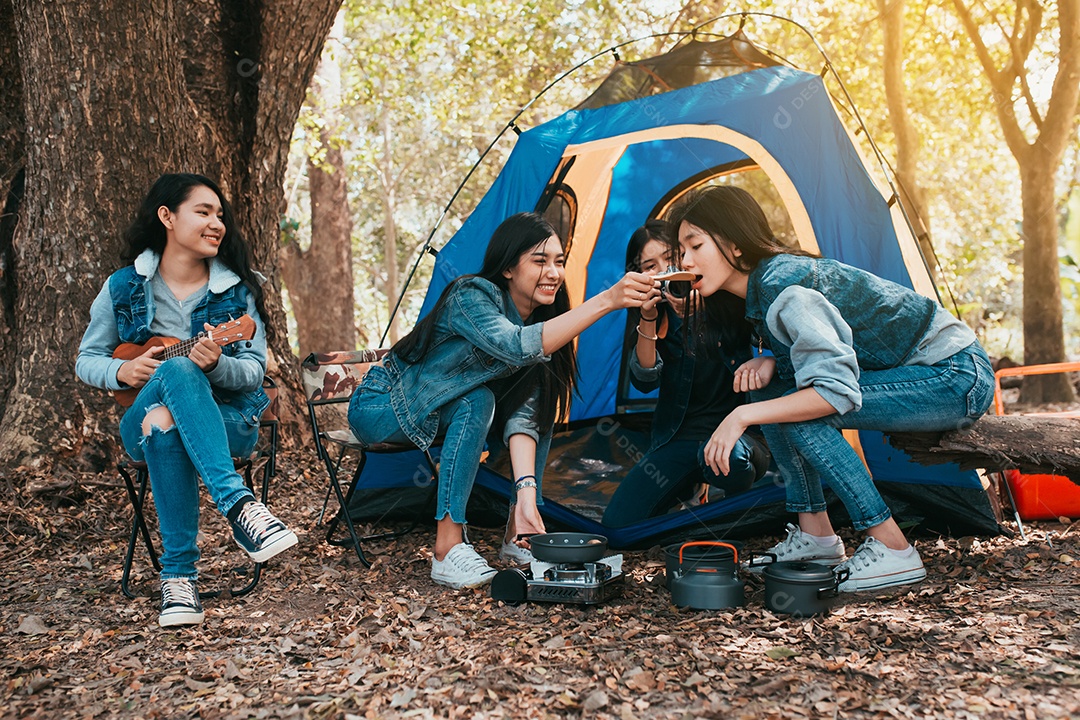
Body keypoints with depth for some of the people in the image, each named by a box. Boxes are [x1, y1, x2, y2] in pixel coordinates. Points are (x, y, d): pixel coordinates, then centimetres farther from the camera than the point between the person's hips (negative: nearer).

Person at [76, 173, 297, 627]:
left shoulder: (238, 288, 2)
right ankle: (239, 505, -46)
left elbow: (254, 370, -3)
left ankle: (179, 573, -34)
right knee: (178, 371, -36)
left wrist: (216, 365, -26)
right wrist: (122, 371, -12)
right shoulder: (124, 287, 4)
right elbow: (86, 361, 11)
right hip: (144, 427, 1)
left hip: (228, 420, 0)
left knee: (166, 420, -37)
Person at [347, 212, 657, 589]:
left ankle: (518, 536, -5)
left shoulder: (540, 318, -8)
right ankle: (447, 549, -28)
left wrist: (526, 490, -32)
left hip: (436, 409, 7)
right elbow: (519, 347, -50)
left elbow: (523, 413, -18)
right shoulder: (471, 296, -28)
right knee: (476, 402, -32)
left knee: (539, 401, -8)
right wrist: (606, 301, -55)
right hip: (379, 409, -7)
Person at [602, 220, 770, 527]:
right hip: (680, 436, 3)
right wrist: (648, 320, -22)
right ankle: (689, 485, 16)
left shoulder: (725, 298, -6)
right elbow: (644, 381, -12)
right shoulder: (658, 317, 1)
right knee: (618, 521, -12)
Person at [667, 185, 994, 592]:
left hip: (961, 378, -9)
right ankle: (815, 535, 5)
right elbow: (805, 353, 16)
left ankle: (892, 551, -13)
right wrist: (769, 364, -5)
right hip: (919, 370, 9)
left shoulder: (784, 287, -25)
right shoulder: (762, 285, 4)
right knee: (772, 390, -1)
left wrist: (743, 416, -30)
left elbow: (838, 391, -31)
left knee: (801, 410, -24)